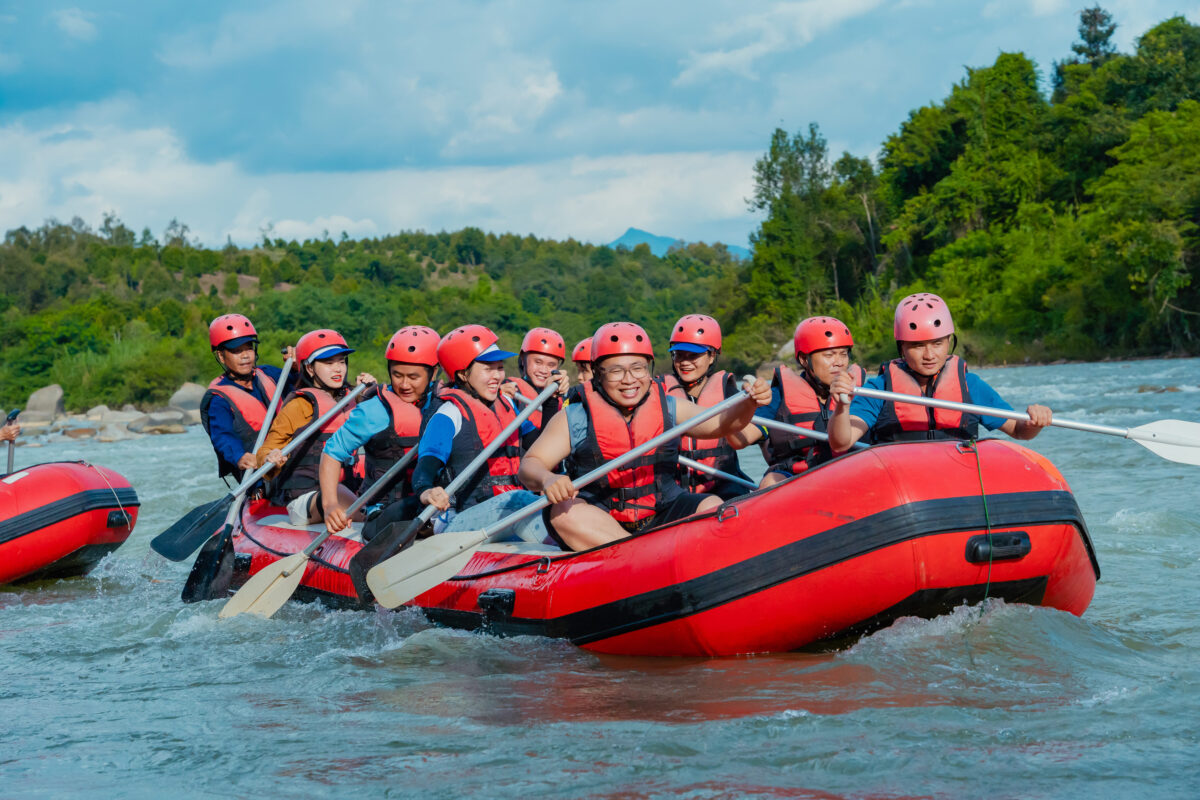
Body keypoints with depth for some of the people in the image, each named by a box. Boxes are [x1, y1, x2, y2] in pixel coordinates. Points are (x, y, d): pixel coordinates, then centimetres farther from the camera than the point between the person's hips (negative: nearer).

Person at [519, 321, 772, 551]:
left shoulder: (668, 409, 9)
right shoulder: (573, 419, 0)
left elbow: (722, 423, 3)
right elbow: (529, 464, -4)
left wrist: (748, 403, -20)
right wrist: (547, 479, -28)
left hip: (661, 517, 2)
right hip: (598, 522, -2)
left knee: (712, 507, -19)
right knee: (562, 511, -32)